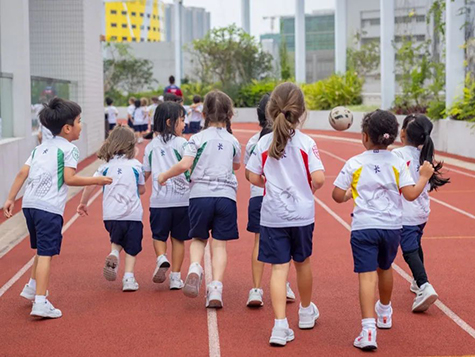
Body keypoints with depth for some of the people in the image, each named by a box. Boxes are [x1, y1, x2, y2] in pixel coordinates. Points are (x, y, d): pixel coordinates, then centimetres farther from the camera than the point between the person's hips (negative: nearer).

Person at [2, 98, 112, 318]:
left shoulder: (41, 148, 19)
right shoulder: (69, 149, -2)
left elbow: (23, 173, 11)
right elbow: (69, 179, -12)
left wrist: (11, 198, 12)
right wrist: (97, 180, -4)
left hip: (30, 204, 8)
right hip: (49, 208, -8)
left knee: (42, 249, 26)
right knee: (45, 254, -8)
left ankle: (33, 288, 39)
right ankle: (40, 302, -13)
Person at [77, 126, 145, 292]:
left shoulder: (106, 166, 5)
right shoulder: (136, 165, 1)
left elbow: (91, 184, -3)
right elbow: (142, 190, 9)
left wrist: (83, 203, 8)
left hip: (111, 214, 2)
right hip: (132, 214, -2)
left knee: (117, 240, 26)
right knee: (131, 248, 8)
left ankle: (113, 254, -3)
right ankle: (128, 278, -4)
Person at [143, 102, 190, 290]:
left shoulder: (151, 146, 7)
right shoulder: (181, 143, -6)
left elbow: (145, 174, 13)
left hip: (159, 199, 2)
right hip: (182, 198, -2)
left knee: (159, 235, 15)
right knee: (178, 238, 10)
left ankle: (161, 258, -14)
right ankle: (176, 277, 11)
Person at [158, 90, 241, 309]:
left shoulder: (198, 139, -1)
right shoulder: (233, 141, 8)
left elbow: (184, 165, -12)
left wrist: (164, 176, 3)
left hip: (200, 194, -1)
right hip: (226, 195, 1)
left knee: (198, 238, 17)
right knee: (219, 244, 5)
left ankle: (194, 268, -11)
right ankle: (215, 289, -6)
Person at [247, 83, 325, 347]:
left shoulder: (264, 143, -3)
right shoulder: (306, 142, -10)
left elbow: (254, 178, -1)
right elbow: (319, 178, -17)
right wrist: (311, 187, 4)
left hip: (273, 215, 0)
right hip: (302, 214, 0)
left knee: (279, 267, 0)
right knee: (303, 262, 20)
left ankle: (281, 325, -11)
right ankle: (306, 311, 41)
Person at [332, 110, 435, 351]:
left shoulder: (354, 164, -5)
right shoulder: (398, 164, -1)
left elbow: (338, 196, -3)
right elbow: (411, 194, -7)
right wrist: (424, 177, 10)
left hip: (364, 227, -3)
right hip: (392, 226, 3)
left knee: (367, 276, -9)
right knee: (385, 268, 25)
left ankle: (368, 330, -22)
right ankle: (385, 313, 48)